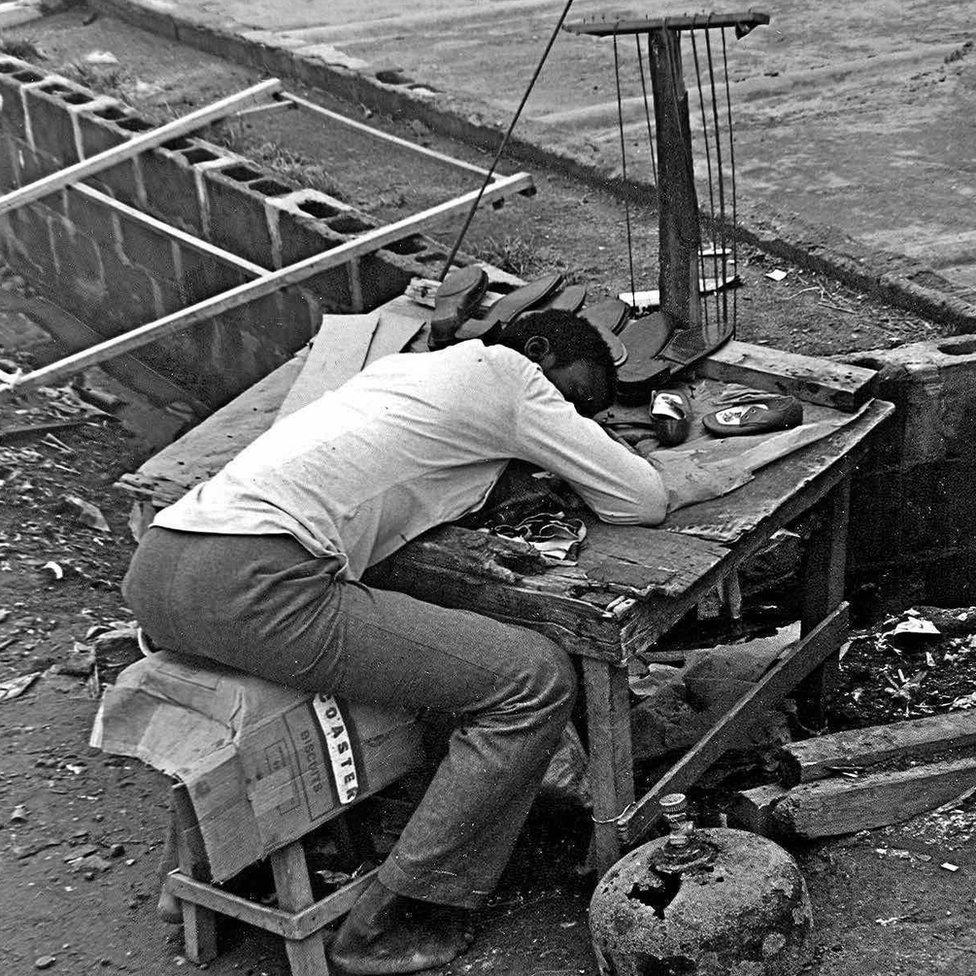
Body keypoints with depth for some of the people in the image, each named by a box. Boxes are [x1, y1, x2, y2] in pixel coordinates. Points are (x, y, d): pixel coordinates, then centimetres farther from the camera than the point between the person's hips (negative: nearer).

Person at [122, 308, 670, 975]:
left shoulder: (407, 366, 30)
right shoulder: (505, 371, 5)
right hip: (251, 587, -10)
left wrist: (522, 477, 24)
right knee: (537, 681, -5)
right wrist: (575, 472, 27)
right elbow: (646, 500, 5)